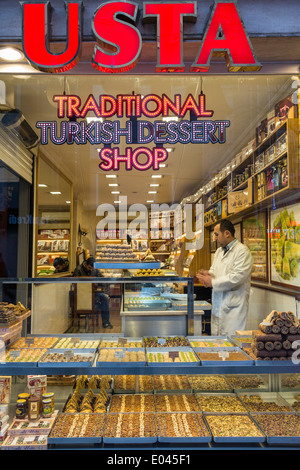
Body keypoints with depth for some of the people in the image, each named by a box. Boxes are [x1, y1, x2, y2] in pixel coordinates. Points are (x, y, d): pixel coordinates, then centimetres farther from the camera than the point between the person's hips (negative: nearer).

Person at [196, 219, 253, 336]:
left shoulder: (242, 251, -11)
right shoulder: (219, 251, 16)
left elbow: (237, 276, -20)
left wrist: (213, 282, -15)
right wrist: (208, 274, -3)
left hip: (234, 306, -8)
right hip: (218, 304, 8)